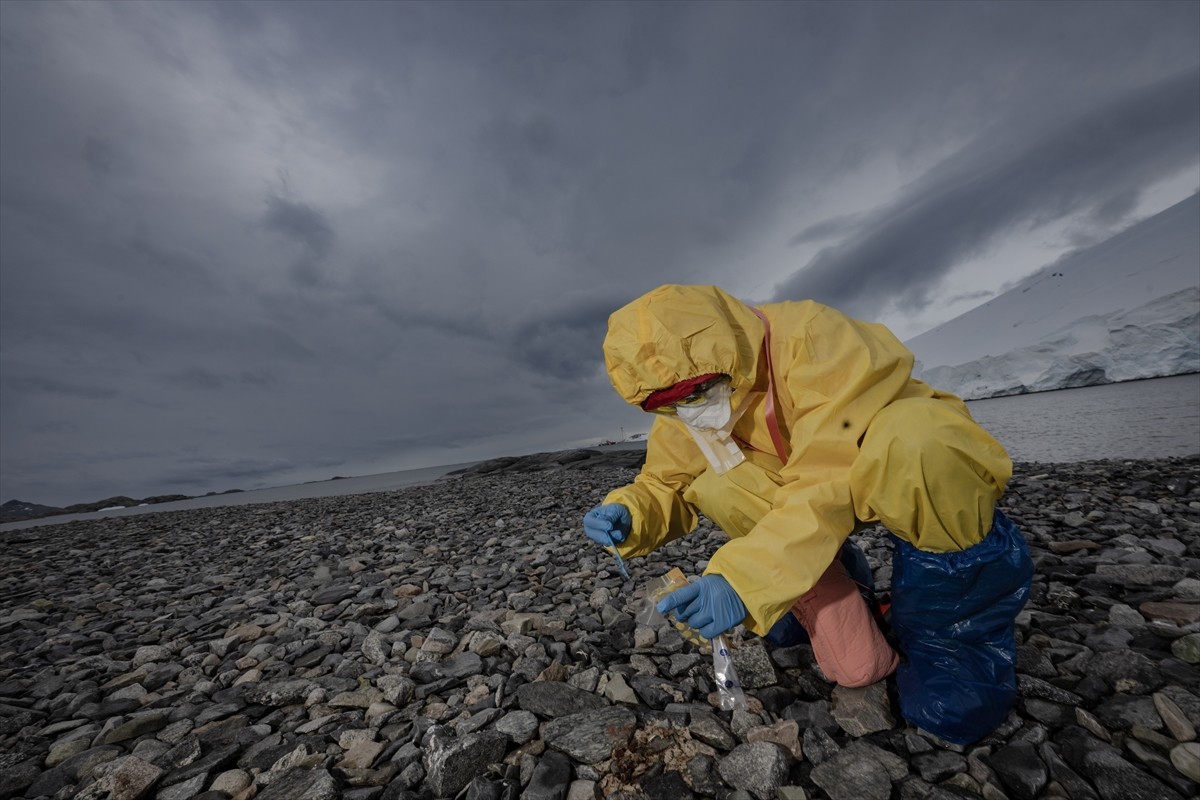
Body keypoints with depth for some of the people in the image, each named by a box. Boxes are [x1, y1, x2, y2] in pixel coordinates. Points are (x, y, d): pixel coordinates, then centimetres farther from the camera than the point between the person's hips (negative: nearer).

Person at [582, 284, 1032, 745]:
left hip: (927, 466, -3)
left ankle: (962, 633, -11)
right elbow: (666, 486, -6)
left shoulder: (814, 338, -30)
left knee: (907, 442, -37)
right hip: (806, 500, 4)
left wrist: (746, 577, -43)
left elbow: (830, 480, -37)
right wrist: (628, 515, -27)